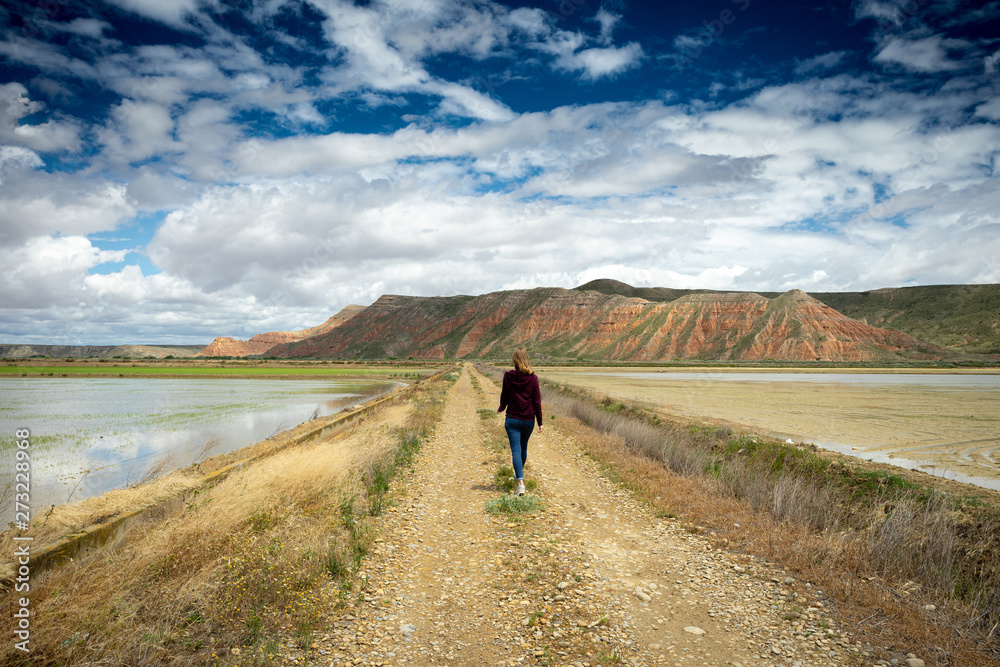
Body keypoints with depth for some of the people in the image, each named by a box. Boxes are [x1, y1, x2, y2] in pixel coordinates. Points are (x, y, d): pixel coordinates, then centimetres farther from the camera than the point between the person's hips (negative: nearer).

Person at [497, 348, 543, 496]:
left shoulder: (508, 376, -7)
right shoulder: (532, 378, -8)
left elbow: (504, 396, 4)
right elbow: (537, 401, -6)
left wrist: (501, 408, 25)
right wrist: (540, 422, 1)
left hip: (512, 419, -2)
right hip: (528, 420, 2)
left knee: (516, 450, -3)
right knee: (523, 447, 22)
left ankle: (520, 482, -18)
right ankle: (519, 473, 43)